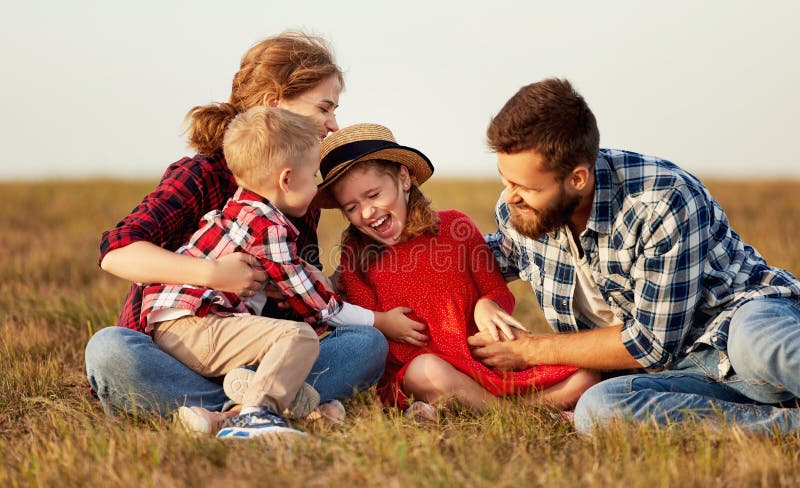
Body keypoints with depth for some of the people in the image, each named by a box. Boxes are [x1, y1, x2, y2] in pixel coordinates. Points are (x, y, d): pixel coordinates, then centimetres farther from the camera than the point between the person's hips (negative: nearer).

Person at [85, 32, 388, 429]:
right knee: (108, 349, -37)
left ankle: (222, 414, -35)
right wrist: (211, 274, -31)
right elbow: (117, 251, -21)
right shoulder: (201, 176, -8)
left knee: (369, 344, -16)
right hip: (169, 357, -5)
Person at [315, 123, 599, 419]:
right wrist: (384, 326, -16)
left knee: (581, 379, -17)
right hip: (410, 370, -2)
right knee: (428, 371, -41)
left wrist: (487, 305, -14)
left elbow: (498, 291, 9)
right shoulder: (356, 256, 4)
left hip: (483, 359, 2)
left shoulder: (454, 226, 5)